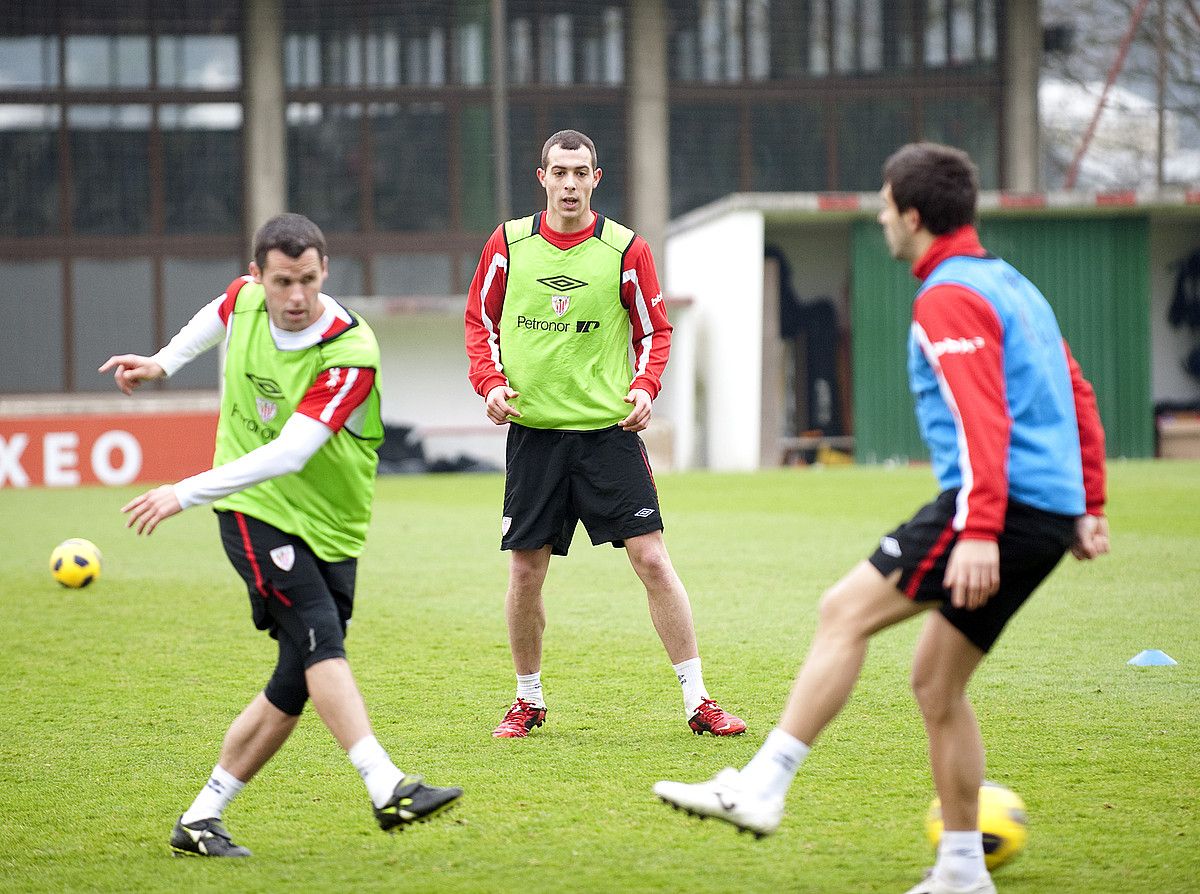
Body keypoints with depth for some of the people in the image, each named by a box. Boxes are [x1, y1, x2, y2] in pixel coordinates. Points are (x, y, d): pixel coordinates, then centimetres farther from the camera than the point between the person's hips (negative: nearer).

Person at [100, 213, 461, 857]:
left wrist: (187, 492, -32)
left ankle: (199, 821, 13)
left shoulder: (351, 352, -21)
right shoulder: (244, 299, -6)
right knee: (320, 638, -22)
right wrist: (163, 363, 26)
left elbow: (291, 452, -30)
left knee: (294, 690, -2)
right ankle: (386, 787, -36)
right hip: (254, 512, 0)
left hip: (329, 529, 0)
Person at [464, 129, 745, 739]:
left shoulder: (625, 250, -2)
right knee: (525, 569, 3)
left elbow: (654, 330, 7)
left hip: (608, 430, -1)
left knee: (651, 557, -8)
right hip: (532, 431, 2)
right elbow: (481, 319, 13)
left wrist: (644, 386, -10)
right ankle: (528, 699, 23)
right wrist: (490, 381, -2)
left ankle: (697, 700, -2)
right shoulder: (509, 243, 2)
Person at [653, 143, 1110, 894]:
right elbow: (1079, 400, 27)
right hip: (1047, 517, 10)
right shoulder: (1012, 285, 23)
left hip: (1002, 504, -10)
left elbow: (984, 420, -21)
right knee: (937, 685, 14)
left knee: (845, 612, -12)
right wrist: (1089, 507, 29)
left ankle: (762, 788, -19)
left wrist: (979, 531, -28)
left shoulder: (949, 299, -9)